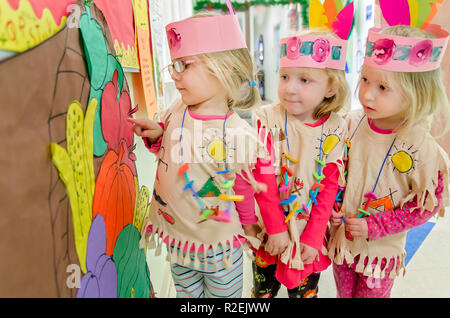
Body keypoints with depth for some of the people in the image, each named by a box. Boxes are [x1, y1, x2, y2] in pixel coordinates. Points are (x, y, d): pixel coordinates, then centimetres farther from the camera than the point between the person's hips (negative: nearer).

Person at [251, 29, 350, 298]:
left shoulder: (335, 130, -11)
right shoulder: (267, 119, -14)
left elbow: (329, 188, -8)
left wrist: (312, 238, -10)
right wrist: (276, 229, -14)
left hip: (312, 232, 1)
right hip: (269, 229, 0)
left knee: (305, 291, 21)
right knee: (263, 290, 19)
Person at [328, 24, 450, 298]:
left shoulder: (422, 148, -22)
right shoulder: (352, 124, -12)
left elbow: (428, 204, -13)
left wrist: (373, 227, -18)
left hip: (381, 251, -3)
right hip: (341, 240, 4)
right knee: (344, 293, 26)